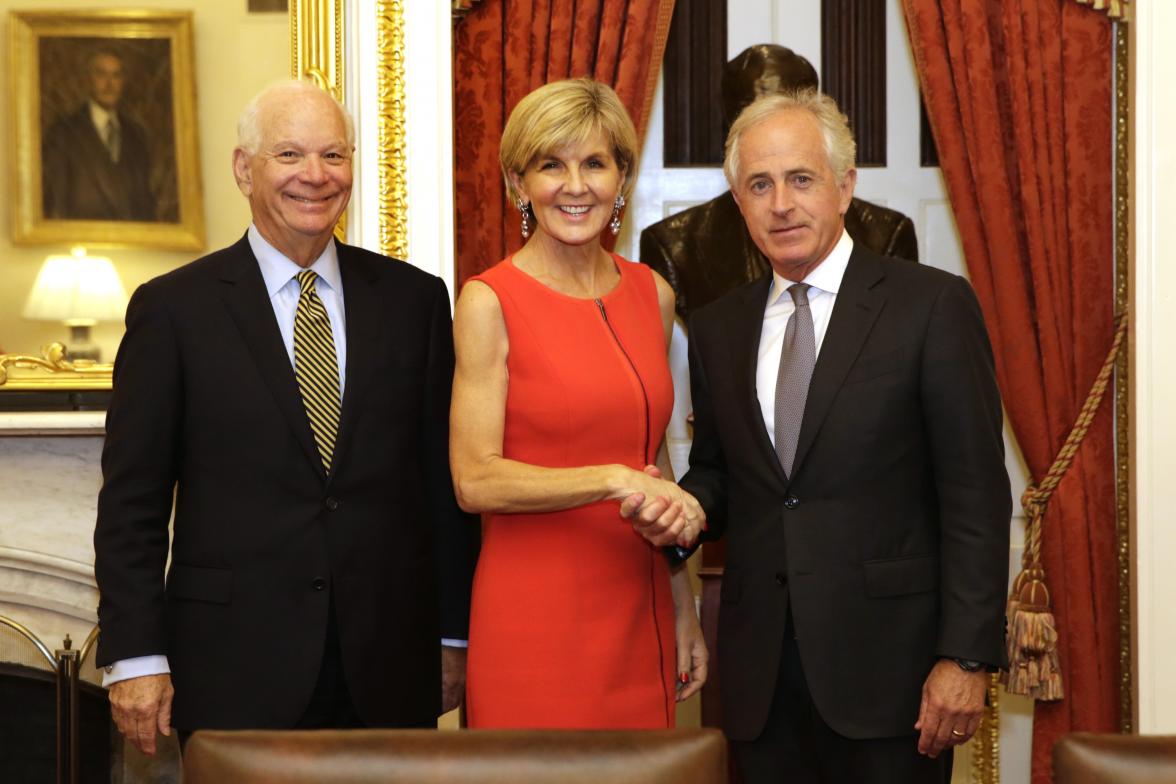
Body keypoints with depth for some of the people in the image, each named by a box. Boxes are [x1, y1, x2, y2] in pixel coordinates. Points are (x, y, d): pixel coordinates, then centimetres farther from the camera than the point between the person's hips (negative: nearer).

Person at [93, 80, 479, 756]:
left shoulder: (414, 299, 6)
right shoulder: (175, 308, -1)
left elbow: (443, 477, 8)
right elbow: (132, 499, -1)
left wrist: (454, 635, 7)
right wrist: (135, 656, -7)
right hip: (236, 673, -2)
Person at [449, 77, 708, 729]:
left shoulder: (653, 295, 9)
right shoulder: (489, 301, -7)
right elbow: (475, 480, -13)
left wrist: (684, 613, 14)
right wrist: (614, 480, -18)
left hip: (638, 614, 5)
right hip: (534, 620, -5)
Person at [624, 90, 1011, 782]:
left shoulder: (934, 304, -4)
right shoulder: (717, 329, 11)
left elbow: (976, 492, -7)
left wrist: (966, 656, -12)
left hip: (887, 657, -4)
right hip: (763, 668, 4)